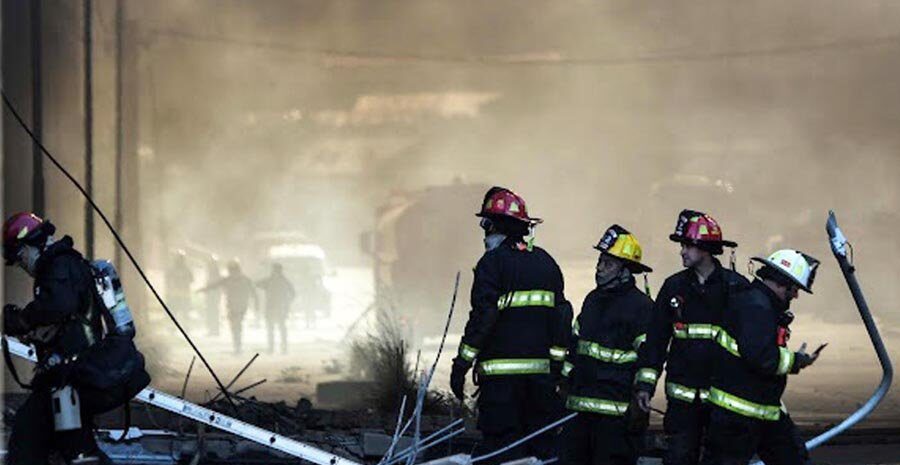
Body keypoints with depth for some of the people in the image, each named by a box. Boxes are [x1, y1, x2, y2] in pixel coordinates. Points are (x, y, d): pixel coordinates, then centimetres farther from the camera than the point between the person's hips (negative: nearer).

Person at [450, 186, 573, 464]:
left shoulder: (494, 262, -7)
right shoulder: (546, 262, 14)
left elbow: (482, 317, -12)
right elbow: (561, 316, 14)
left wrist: (461, 365, -8)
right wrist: (557, 364, 17)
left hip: (502, 369, -6)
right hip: (541, 368, 6)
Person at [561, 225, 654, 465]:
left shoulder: (641, 306, -8)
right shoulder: (593, 299, 17)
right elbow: (574, 345, 23)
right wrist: (564, 382, 20)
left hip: (617, 409, -8)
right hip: (580, 404, 8)